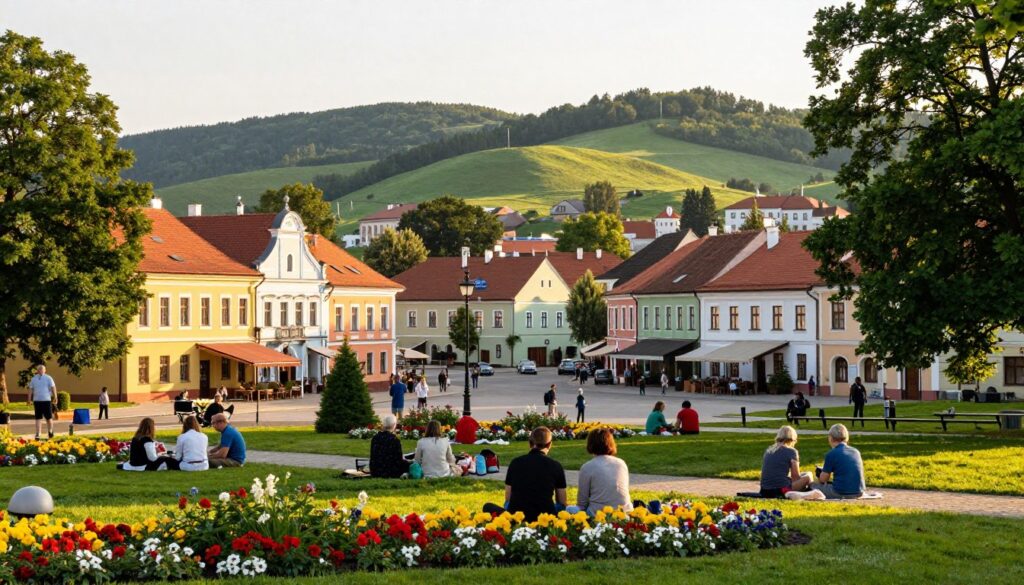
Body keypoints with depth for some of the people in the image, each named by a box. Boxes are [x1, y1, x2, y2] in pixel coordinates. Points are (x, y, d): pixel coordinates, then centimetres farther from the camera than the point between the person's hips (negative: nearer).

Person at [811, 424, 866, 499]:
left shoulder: (831, 454, -5)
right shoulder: (856, 452, 10)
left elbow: (823, 479, 1)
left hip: (841, 493, -5)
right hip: (859, 493, 5)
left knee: (813, 485, 13)